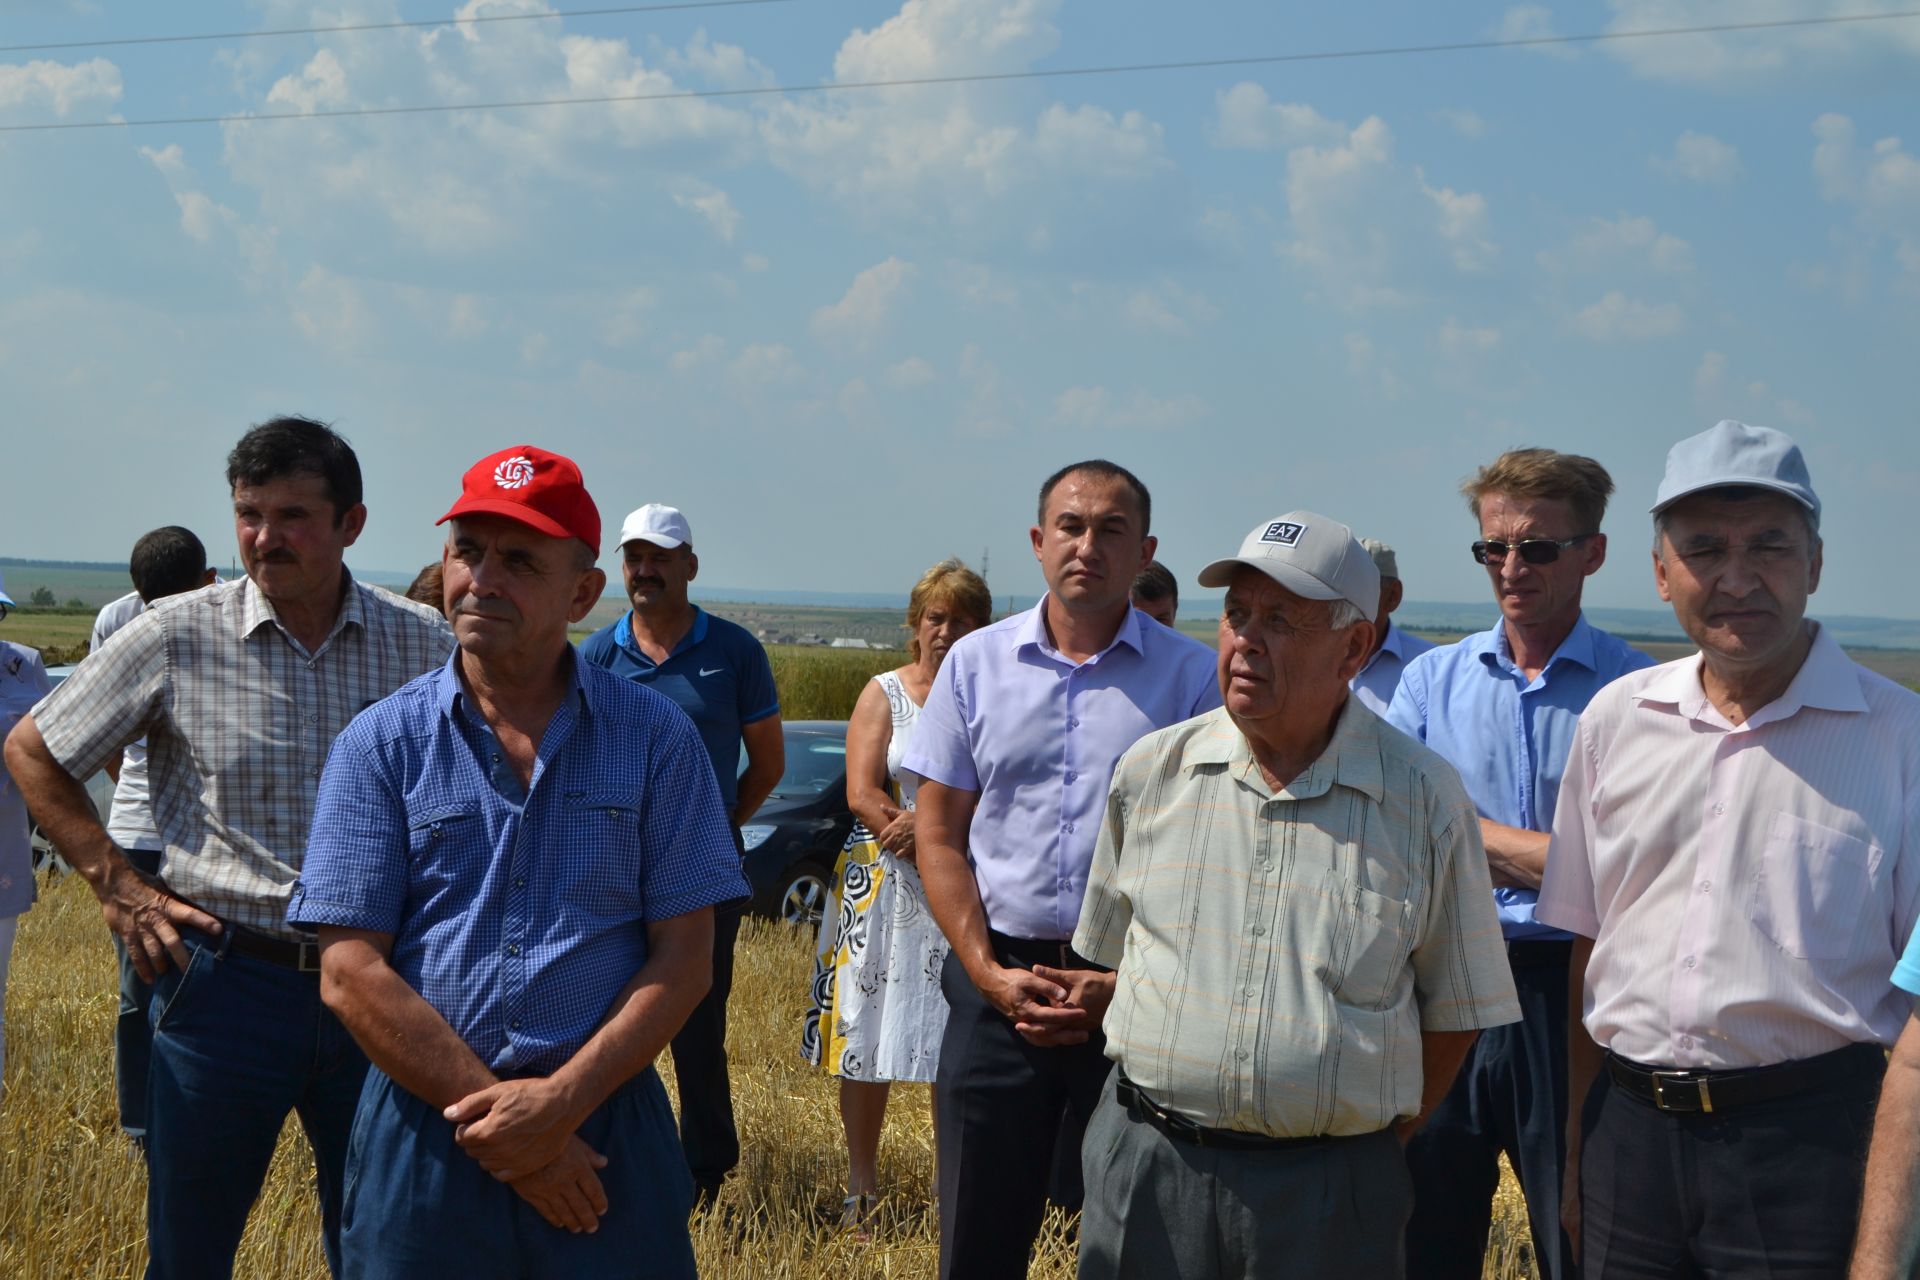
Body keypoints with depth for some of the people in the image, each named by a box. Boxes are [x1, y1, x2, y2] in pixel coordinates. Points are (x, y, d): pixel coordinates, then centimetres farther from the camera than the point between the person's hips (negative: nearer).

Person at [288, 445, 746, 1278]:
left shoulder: (655, 739, 1)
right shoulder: (381, 743, 0)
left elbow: (683, 957, -2)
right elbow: (351, 974, -5)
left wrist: (562, 1102, -14)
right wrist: (495, 1118, -12)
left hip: (606, 1124, 0)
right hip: (426, 1129, 0)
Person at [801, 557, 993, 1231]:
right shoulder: (885, 692, 5)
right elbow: (862, 794, -4)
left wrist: (926, 821, -18)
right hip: (881, 883, 0)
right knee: (866, 1031, 2)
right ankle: (862, 1184, 14)